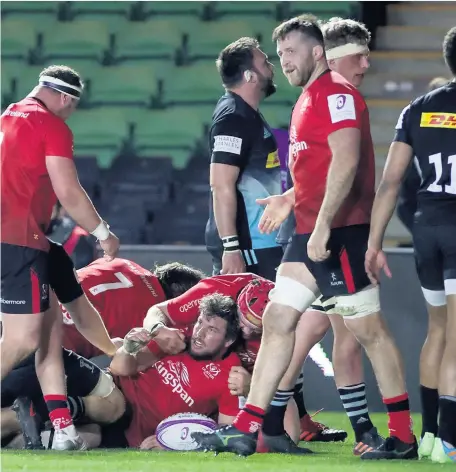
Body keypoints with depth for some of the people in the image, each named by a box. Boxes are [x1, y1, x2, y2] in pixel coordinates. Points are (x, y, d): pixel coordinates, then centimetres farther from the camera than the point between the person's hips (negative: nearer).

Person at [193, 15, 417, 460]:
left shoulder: (336, 94, -12)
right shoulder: (308, 100, 19)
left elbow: (346, 160, -22)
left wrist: (323, 225, -25)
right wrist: (291, 199, 17)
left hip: (340, 232, -10)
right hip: (310, 232, 10)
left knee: (368, 329, -4)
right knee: (277, 320, 6)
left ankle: (403, 437, 2)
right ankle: (245, 429, 6)